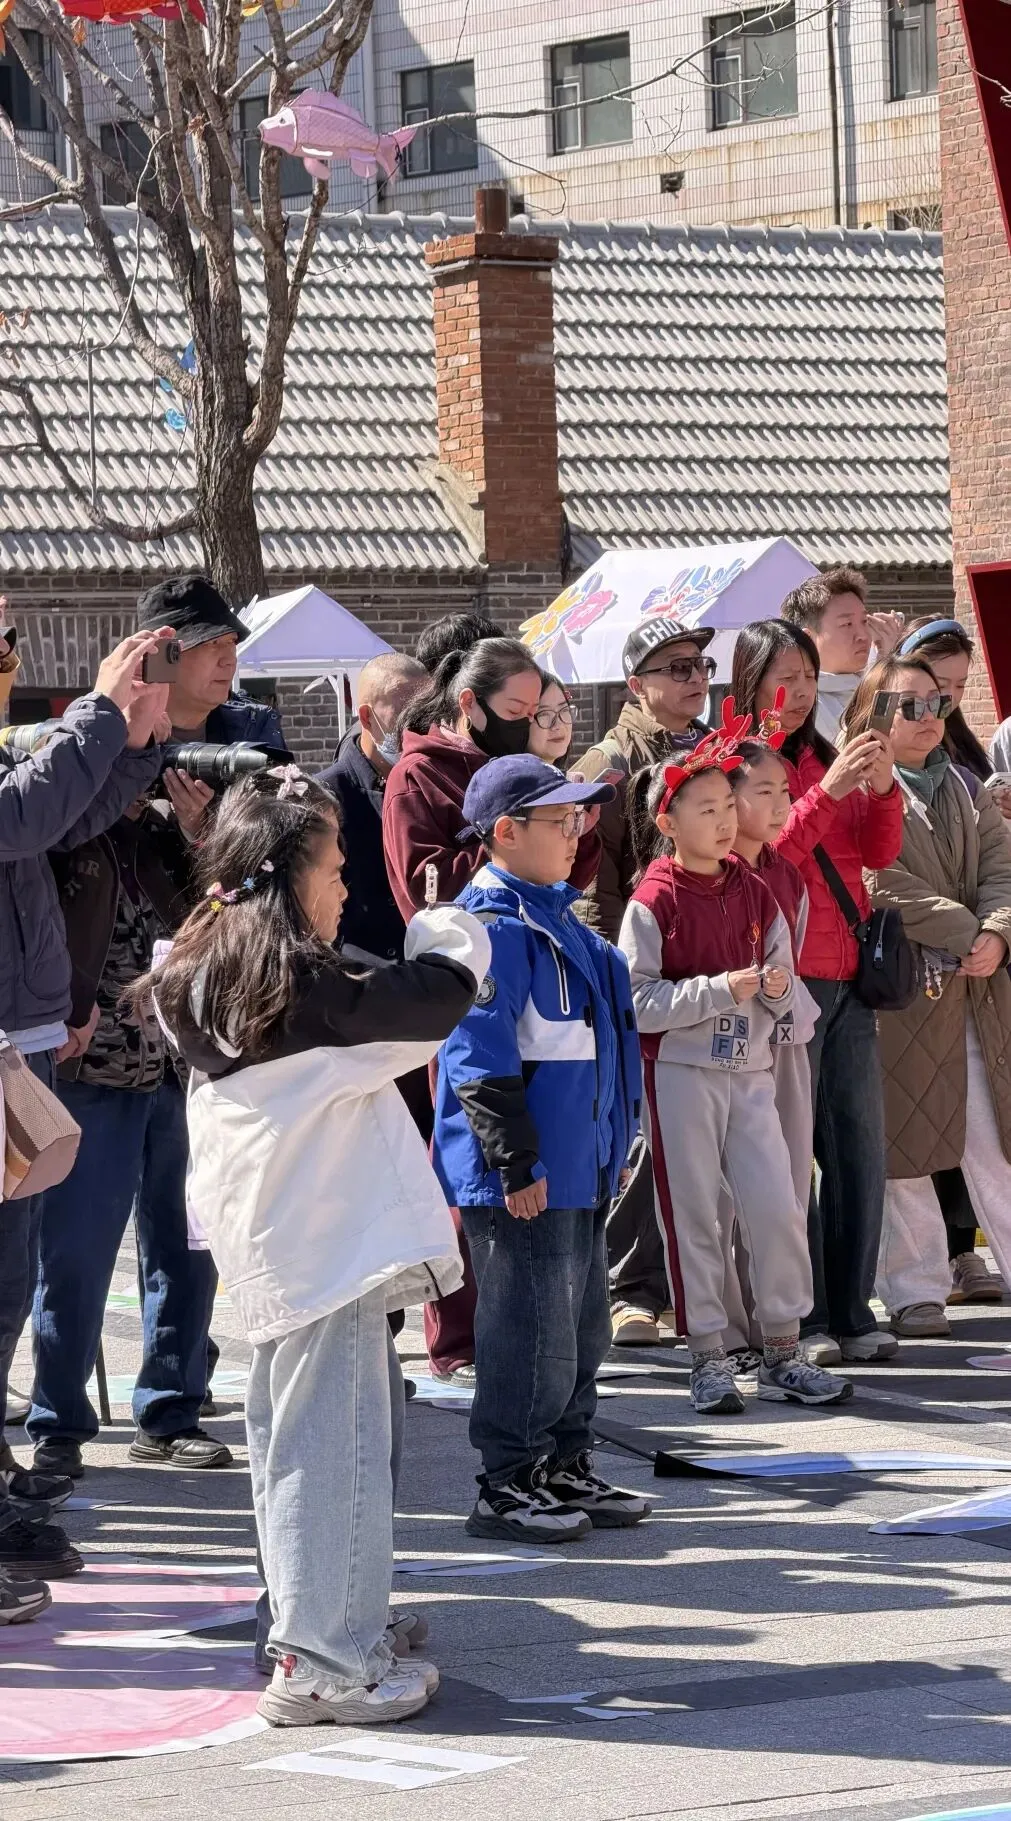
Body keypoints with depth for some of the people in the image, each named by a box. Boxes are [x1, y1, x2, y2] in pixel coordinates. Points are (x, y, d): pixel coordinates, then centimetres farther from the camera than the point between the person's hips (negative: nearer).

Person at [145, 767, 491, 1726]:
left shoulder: (198, 982, 8)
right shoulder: (307, 986, -16)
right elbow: (431, 1005, -13)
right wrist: (451, 943, 5)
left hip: (262, 1248, 9)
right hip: (331, 1241, -9)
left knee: (285, 1436, 17)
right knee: (334, 1443, -5)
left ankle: (309, 1630, 29)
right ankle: (326, 1662, -5)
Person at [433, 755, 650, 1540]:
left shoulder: (554, 917, 15)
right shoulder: (494, 928, -16)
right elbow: (480, 1055, -21)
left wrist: (609, 1143, 25)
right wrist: (516, 1161, -21)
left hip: (577, 1169, 10)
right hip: (524, 1178, -10)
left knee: (583, 1323, 16)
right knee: (532, 1328, -5)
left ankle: (566, 1469, 26)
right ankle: (507, 1486, 3)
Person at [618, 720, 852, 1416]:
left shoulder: (754, 891, 7)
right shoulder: (654, 902, -8)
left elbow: (784, 983, 15)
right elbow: (637, 1002, -13)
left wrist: (777, 988, -8)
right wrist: (718, 990, -20)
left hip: (750, 1069, 4)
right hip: (681, 1072, -4)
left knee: (778, 1207, 0)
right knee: (694, 1215, 1)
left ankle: (783, 1353, 11)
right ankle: (709, 1359, 9)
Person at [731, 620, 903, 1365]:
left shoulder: (824, 758, 14)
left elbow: (880, 852, 9)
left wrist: (882, 787, -8)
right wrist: (827, 792, -22)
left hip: (847, 979, 6)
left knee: (860, 1144, 6)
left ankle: (851, 1312, 12)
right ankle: (803, 1320, -2)